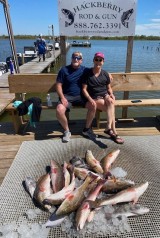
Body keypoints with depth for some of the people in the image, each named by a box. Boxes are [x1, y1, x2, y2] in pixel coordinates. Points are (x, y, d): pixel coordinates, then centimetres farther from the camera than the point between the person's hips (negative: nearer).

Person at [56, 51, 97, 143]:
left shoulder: (85, 70, 7)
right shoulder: (64, 70, 1)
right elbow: (59, 85, -1)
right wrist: (62, 97, -15)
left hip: (81, 96, 2)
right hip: (67, 96, -1)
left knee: (93, 106, -25)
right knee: (59, 110, -31)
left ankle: (87, 129, -3)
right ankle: (67, 131, -3)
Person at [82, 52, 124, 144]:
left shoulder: (105, 74, 8)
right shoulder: (87, 73, -2)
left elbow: (109, 88, 16)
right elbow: (84, 89, -5)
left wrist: (111, 94, -6)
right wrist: (90, 99, -20)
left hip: (105, 95, 4)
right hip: (95, 97, -4)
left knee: (110, 101, -33)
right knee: (111, 108, -29)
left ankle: (109, 128, -33)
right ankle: (114, 132, -27)